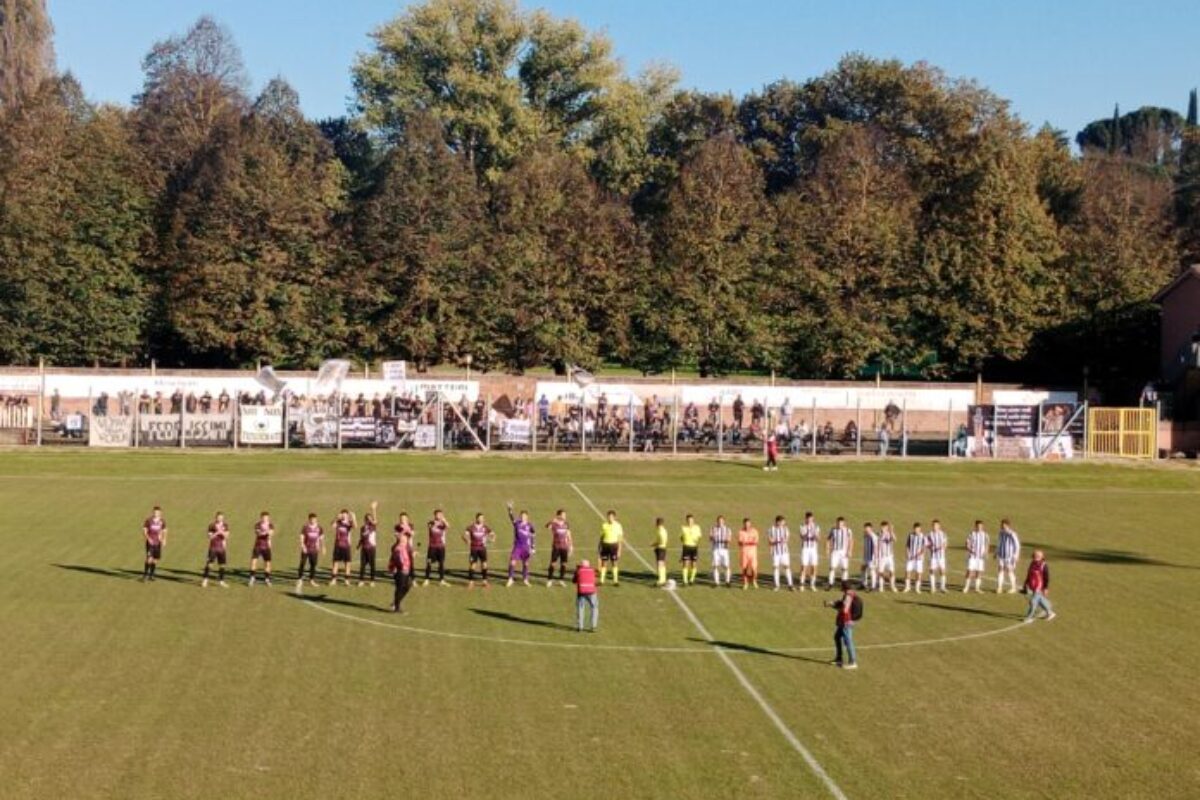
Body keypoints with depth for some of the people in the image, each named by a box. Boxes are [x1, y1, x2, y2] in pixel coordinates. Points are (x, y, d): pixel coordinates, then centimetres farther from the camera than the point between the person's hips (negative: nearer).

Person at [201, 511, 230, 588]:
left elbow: (227, 536, -1)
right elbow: (210, 537, -9)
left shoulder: (225, 525, 2)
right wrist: (216, 533, -23)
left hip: (222, 548, 3)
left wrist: (222, 532, -18)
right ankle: (205, 580, 2)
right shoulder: (212, 525, -7)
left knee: (222, 564, 5)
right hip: (213, 547, -3)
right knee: (209, 563, -6)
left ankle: (221, 581, 14)